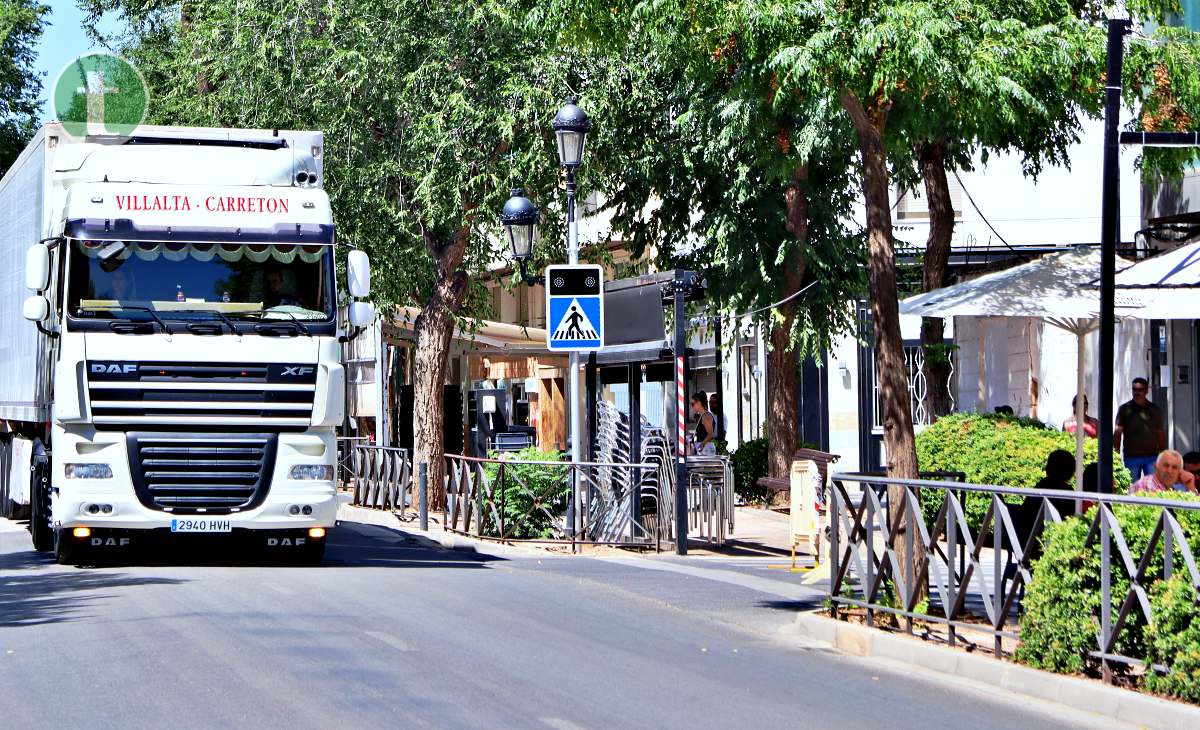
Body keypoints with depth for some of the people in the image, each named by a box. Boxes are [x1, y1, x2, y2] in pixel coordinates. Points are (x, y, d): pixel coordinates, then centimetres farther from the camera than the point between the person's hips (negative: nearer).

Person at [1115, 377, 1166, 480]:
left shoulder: (1154, 410, 11)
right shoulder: (1125, 409, 3)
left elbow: (1161, 433, 14)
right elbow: (1117, 433, -1)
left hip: (1152, 456, 1)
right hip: (1131, 456, -1)